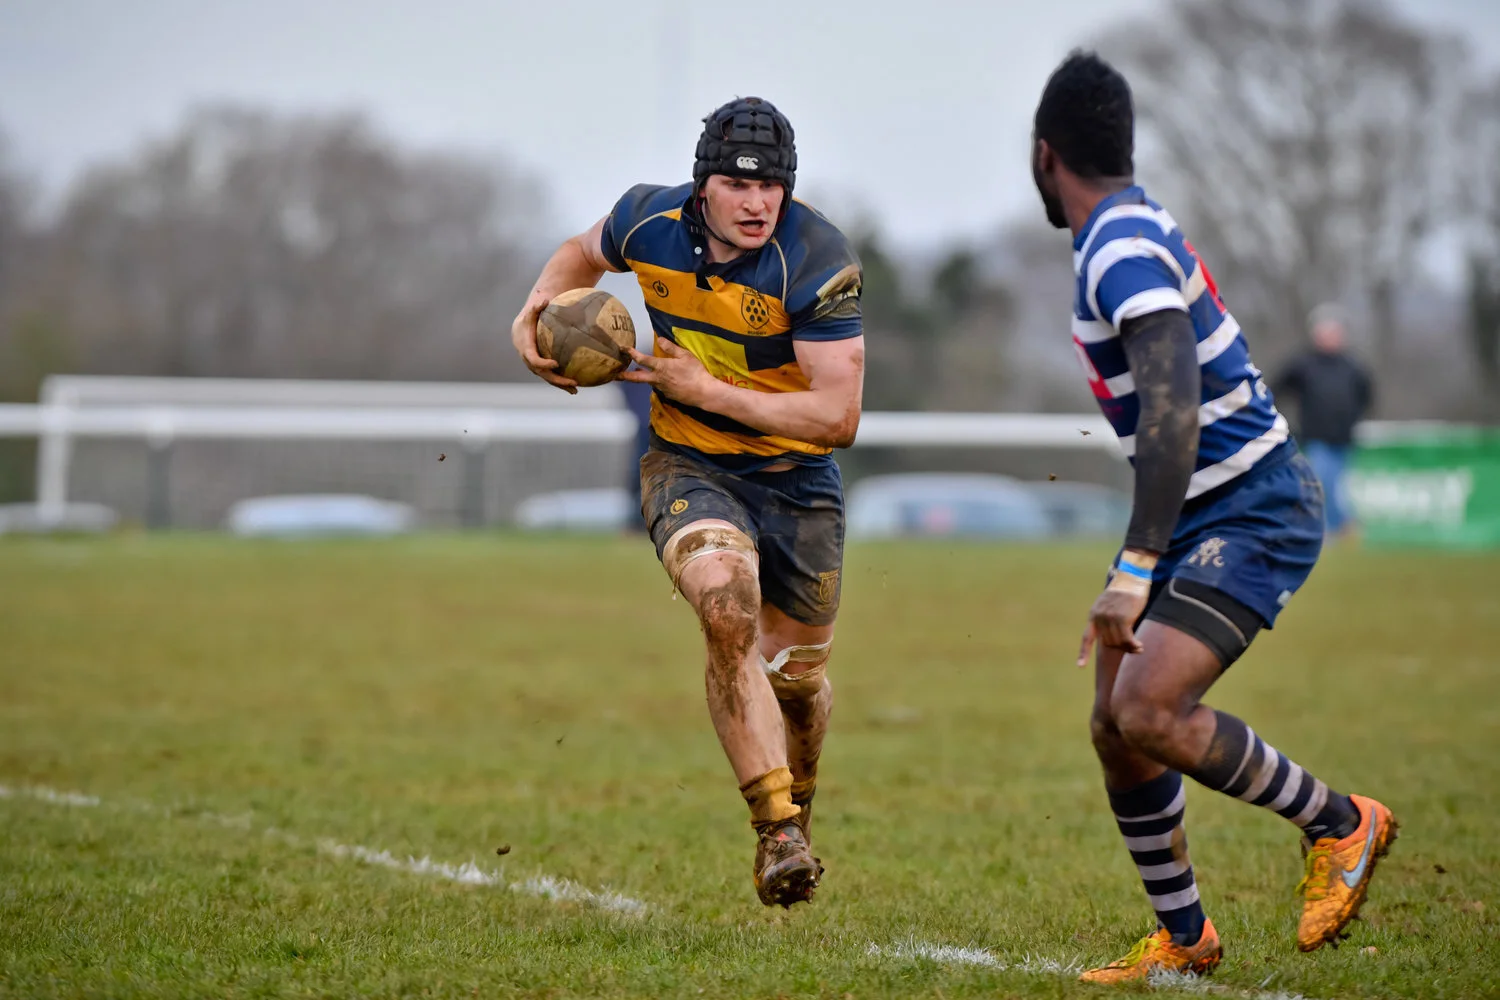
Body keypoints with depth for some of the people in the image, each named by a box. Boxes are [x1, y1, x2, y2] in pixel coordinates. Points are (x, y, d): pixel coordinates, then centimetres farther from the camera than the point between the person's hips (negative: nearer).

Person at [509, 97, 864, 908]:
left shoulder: (817, 262, -23)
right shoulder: (650, 222, -11)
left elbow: (838, 417, -25)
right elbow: (585, 253, 15)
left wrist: (707, 389, -24)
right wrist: (533, 314, -4)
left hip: (797, 480, 0)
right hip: (688, 467, 0)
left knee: (796, 676, 11)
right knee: (729, 612, -29)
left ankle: (797, 806, 45)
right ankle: (778, 832, -27)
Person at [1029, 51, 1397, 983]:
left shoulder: (1124, 252, -20)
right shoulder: (1136, 228, 11)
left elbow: (1175, 414, -31)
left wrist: (1133, 573, -35)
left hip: (1253, 512, -10)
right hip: (1203, 512, 10)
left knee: (1147, 712, -22)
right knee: (1114, 727, 6)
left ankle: (1339, 823, -3)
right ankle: (1184, 940, 18)